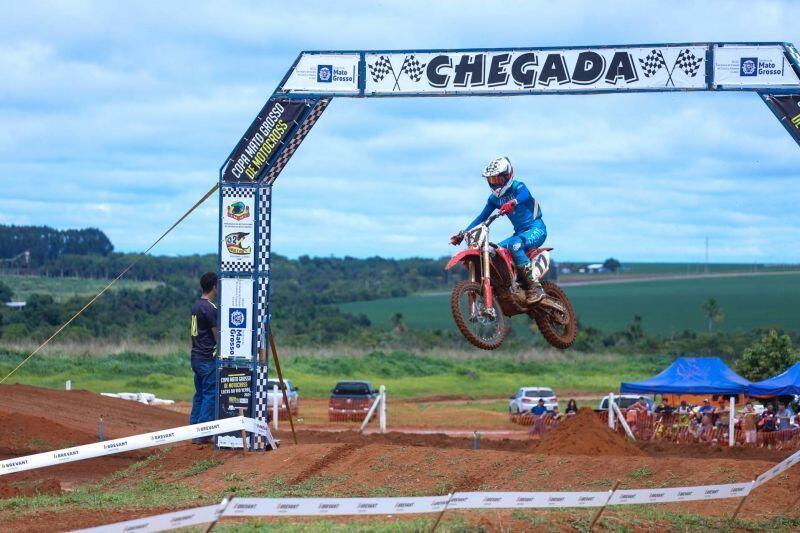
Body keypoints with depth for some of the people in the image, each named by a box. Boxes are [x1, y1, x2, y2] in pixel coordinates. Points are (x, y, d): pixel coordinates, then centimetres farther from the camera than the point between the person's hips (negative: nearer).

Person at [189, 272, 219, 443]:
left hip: (196, 357, 9)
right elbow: (217, 336, -14)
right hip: (208, 358, -9)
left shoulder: (197, 305, 13)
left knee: (199, 394, 14)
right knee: (210, 395, -5)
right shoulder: (210, 307, -16)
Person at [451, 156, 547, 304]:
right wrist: (462, 234, 2)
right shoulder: (494, 198, 10)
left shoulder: (518, 187, -11)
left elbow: (525, 195, -35)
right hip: (519, 233, 8)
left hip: (536, 229, -8)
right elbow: (482, 217, 12)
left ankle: (535, 287, -35)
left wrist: (512, 203, -57)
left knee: (514, 245, -35)